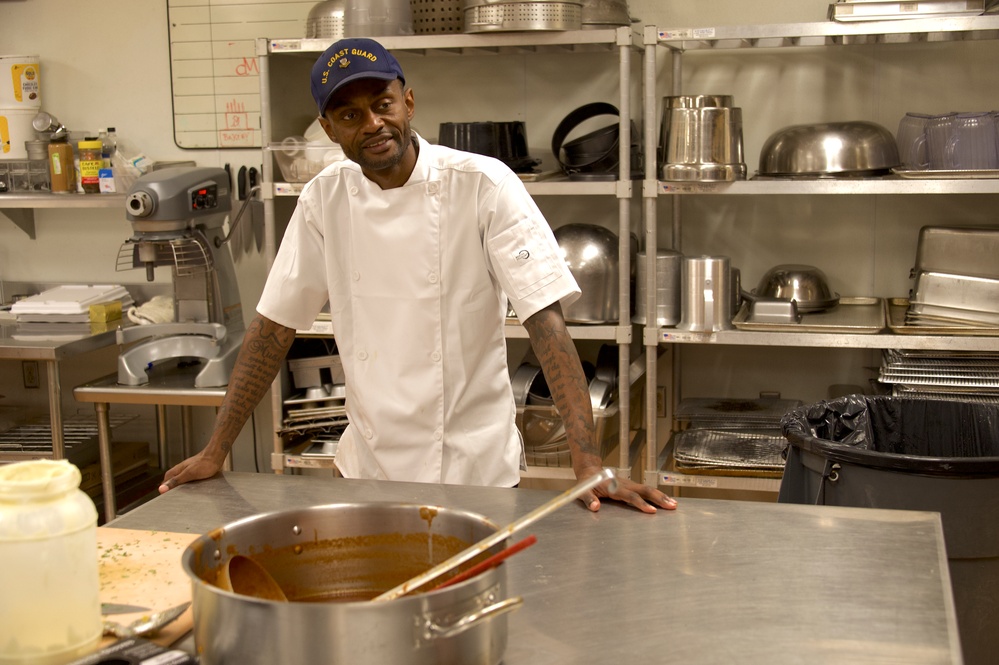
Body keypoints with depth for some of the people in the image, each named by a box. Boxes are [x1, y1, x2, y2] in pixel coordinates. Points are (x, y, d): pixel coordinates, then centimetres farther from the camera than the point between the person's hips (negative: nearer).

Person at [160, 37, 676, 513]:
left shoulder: (484, 185, -15)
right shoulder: (324, 198, -3)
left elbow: (546, 321, -20)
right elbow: (274, 326, 2)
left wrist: (589, 465, -27)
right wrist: (215, 452, 2)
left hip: (475, 465, -3)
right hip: (368, 462, 4)